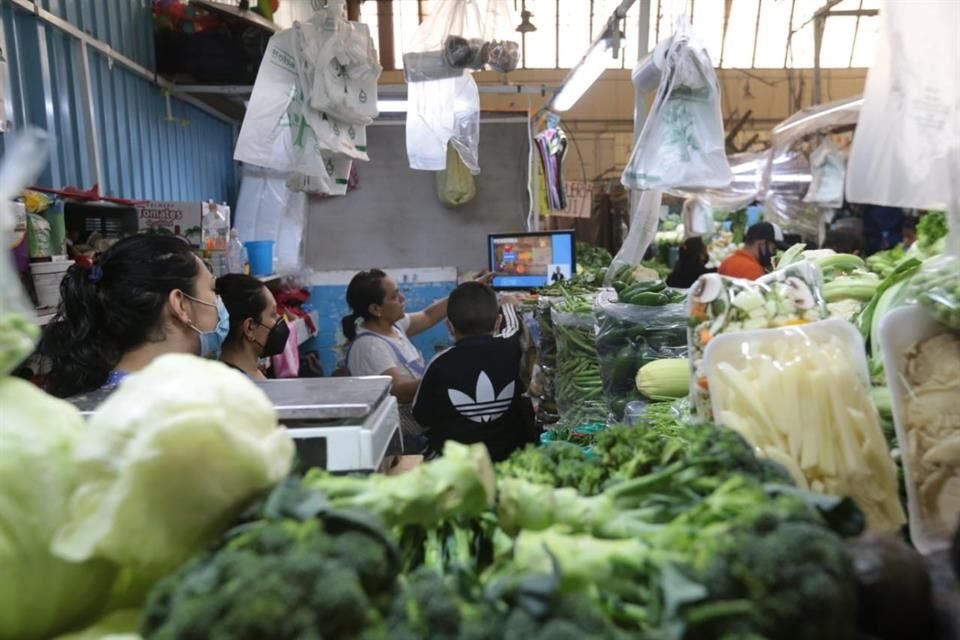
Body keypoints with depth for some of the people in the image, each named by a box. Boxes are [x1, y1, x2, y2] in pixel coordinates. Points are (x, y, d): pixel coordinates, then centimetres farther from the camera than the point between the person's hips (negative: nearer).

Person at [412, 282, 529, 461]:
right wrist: (507, 303, 35)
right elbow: (514, 325, 15)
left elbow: (422, 419, -3)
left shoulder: (440, 364, -16)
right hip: (509, 456, 2)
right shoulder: (510, 348, -10)